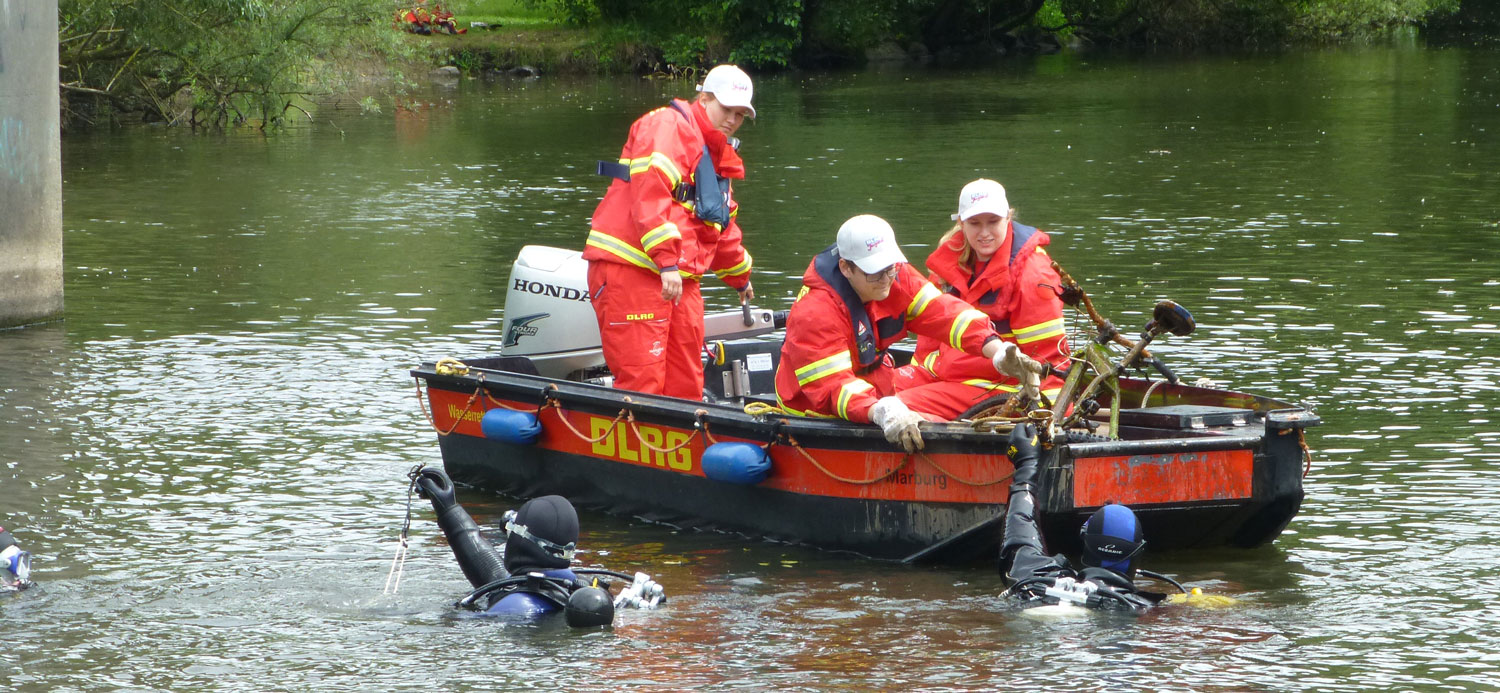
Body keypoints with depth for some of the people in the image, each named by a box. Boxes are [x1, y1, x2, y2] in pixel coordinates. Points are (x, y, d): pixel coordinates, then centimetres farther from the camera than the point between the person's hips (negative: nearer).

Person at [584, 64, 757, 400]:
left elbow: (722, 229, 43)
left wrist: (740, 278, 52)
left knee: (686, 385, 5)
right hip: (631, 271, -10)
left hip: (681, 281, 10)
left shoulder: (719, 156, 27)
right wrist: (667, 261, -26)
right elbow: (650, 193, -20)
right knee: (641, 383, -15)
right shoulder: (668, 127, -5)